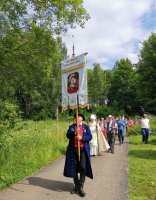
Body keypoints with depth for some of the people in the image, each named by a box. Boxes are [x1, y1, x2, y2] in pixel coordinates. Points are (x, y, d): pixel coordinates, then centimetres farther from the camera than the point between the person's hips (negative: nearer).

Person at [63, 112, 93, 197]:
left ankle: (81, 187, 6)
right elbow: (68, 135, -4)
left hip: (83, 150, -2)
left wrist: (82, 137, -18)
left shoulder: (86, 126, 6)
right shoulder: (71, 126, 10)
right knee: (74, 168, 9)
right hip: (73, 149, 2)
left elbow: (90, 137, -2)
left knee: (83, 168, -5)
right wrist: (74, 132, -21)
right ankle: (76, 186, 25)